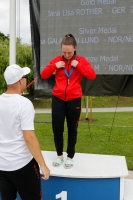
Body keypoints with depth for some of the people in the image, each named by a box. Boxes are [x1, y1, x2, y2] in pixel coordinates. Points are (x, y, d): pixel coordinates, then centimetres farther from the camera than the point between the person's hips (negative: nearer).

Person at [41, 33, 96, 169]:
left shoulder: (81, 60, 0)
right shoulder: (57, 60, 4)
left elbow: (92, 75, -11)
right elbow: (43, 75, 3)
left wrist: (78, 65, -16)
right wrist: (54, 66, -10)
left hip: (74, 100, -1)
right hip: (58, 99, 2)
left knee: (72, 129, 9)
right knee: (57, 128, 5)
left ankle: (70, 156, 25)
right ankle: (59, 155, 25)